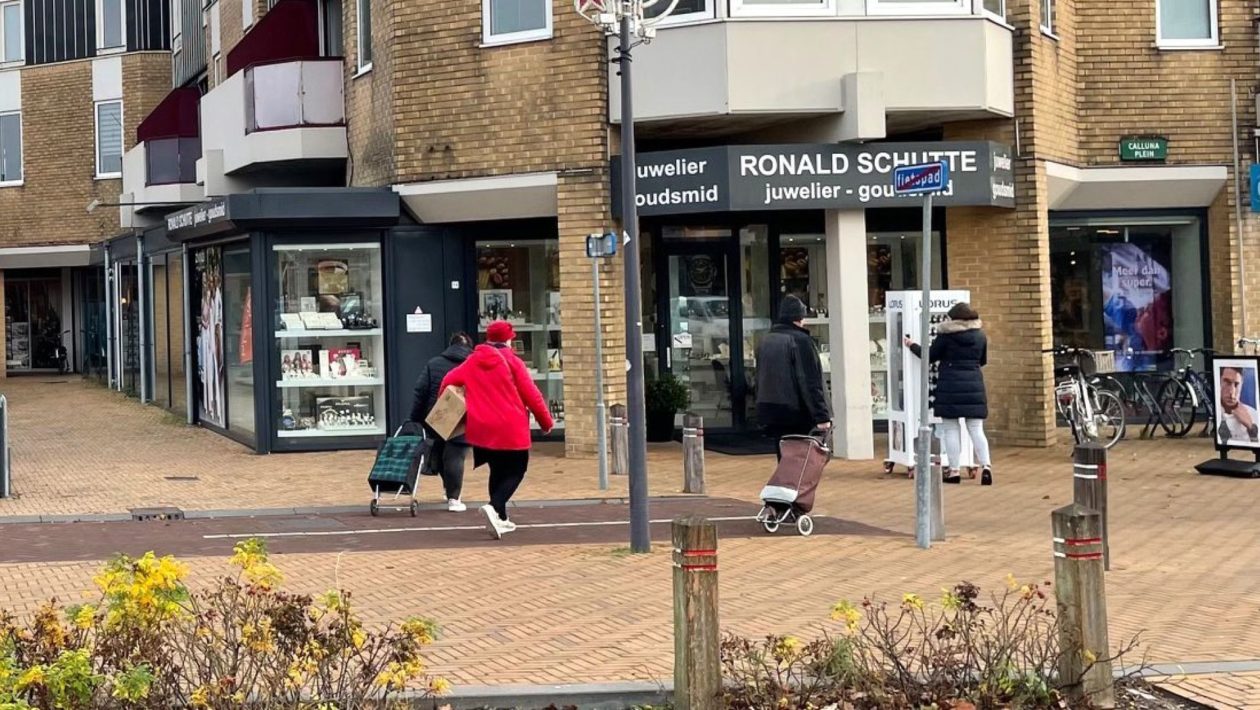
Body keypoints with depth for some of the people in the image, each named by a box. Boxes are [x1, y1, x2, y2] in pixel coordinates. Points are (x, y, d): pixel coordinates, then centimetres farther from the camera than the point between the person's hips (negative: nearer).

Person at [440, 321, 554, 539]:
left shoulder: (472, 362, 7)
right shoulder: (511, 360, -6)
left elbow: (448, 380, 3)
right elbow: (531, 394, -7)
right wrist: (546, 421, 3)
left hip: (482, 429, 5)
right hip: (511, 429, -5)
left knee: (498, 471, 20)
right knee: (515, 471, 3)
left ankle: (501, 518, 19)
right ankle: (494, 507, -22)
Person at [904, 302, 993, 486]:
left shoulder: (946, 335, -5)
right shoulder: (980, 336, 6)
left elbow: (930, 356, 3)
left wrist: (912, 345, 19)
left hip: (950, 388, -3)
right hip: (974, 387, 3)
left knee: (951, 429, 4)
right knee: (976, 429, 6)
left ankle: (954, 470, 4)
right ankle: (986, 466, -8)